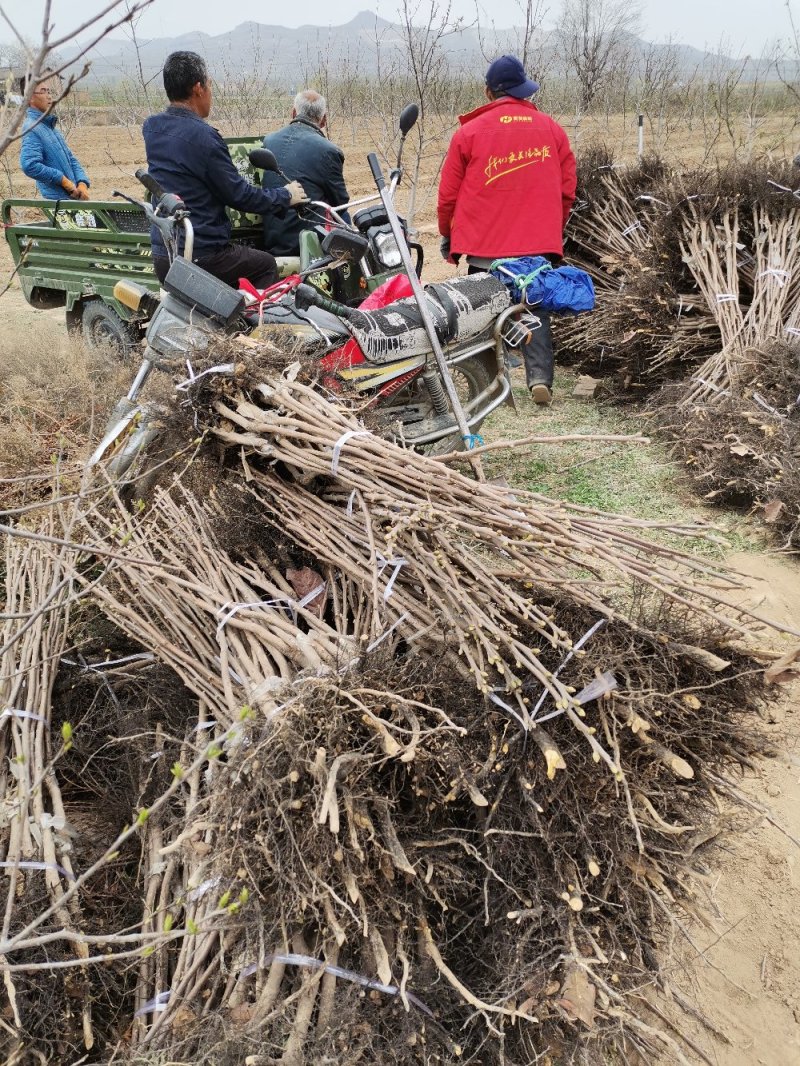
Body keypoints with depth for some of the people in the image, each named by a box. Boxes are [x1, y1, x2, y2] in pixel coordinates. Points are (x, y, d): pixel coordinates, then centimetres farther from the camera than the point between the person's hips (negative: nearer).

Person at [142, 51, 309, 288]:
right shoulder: (202, 136, -17)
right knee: (266, 265, 14)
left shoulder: (150, 127, 6)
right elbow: (238, 195, -12)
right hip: (202, 257, -7)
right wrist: (286, 196, 2)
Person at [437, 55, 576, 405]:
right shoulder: (552, 130, 8)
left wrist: (447, 234, 17)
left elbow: (448, 193, 3)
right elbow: (566, 190, 11)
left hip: (485, 245, -1)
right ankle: (540, 376, -9)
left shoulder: (470, 131, 0)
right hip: (539, 244, 2)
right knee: (535, 311, 7)